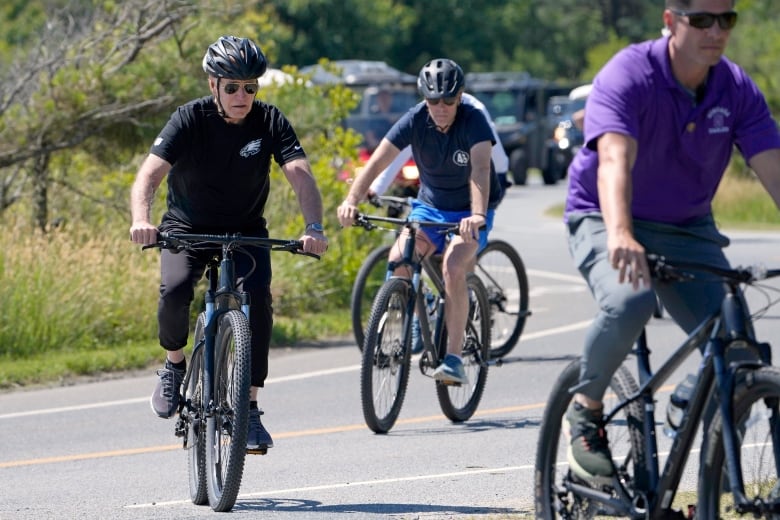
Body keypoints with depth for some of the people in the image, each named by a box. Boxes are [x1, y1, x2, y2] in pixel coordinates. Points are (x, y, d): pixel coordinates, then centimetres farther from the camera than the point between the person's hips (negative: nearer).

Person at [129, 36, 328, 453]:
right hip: (187, 228, -1)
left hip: (245, 230, 1)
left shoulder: (270, 122, -15)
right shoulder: (191, 119, -20)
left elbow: (301, 176, -26)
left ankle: (249, 409, -14)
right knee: (174, 291, -30)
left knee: (258, 300, -24)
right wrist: (141, 221, -52)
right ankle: (174, 364, 1)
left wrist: (314, 228, -45)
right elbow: (149, 174, -31)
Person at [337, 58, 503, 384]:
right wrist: (352, 200, -42)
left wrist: (477, 215, -55)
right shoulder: (415, 121, -15)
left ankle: (453, 358, -24)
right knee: (397, 259, -24)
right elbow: (378, 161, -25)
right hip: (429, 206, 3)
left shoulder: (473, 121, -22)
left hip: (469, 212, -3)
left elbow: (480, 169, -38)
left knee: (453, 267, -29)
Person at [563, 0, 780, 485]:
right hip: (605, 220, -4)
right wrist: (620, 235, -56)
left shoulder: (737, 90, -8)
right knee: (629, 301, -37)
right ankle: (586, 408, -10)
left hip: (688, 228, 4)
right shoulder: (628, 76, -22)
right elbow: (615, 159, -38)